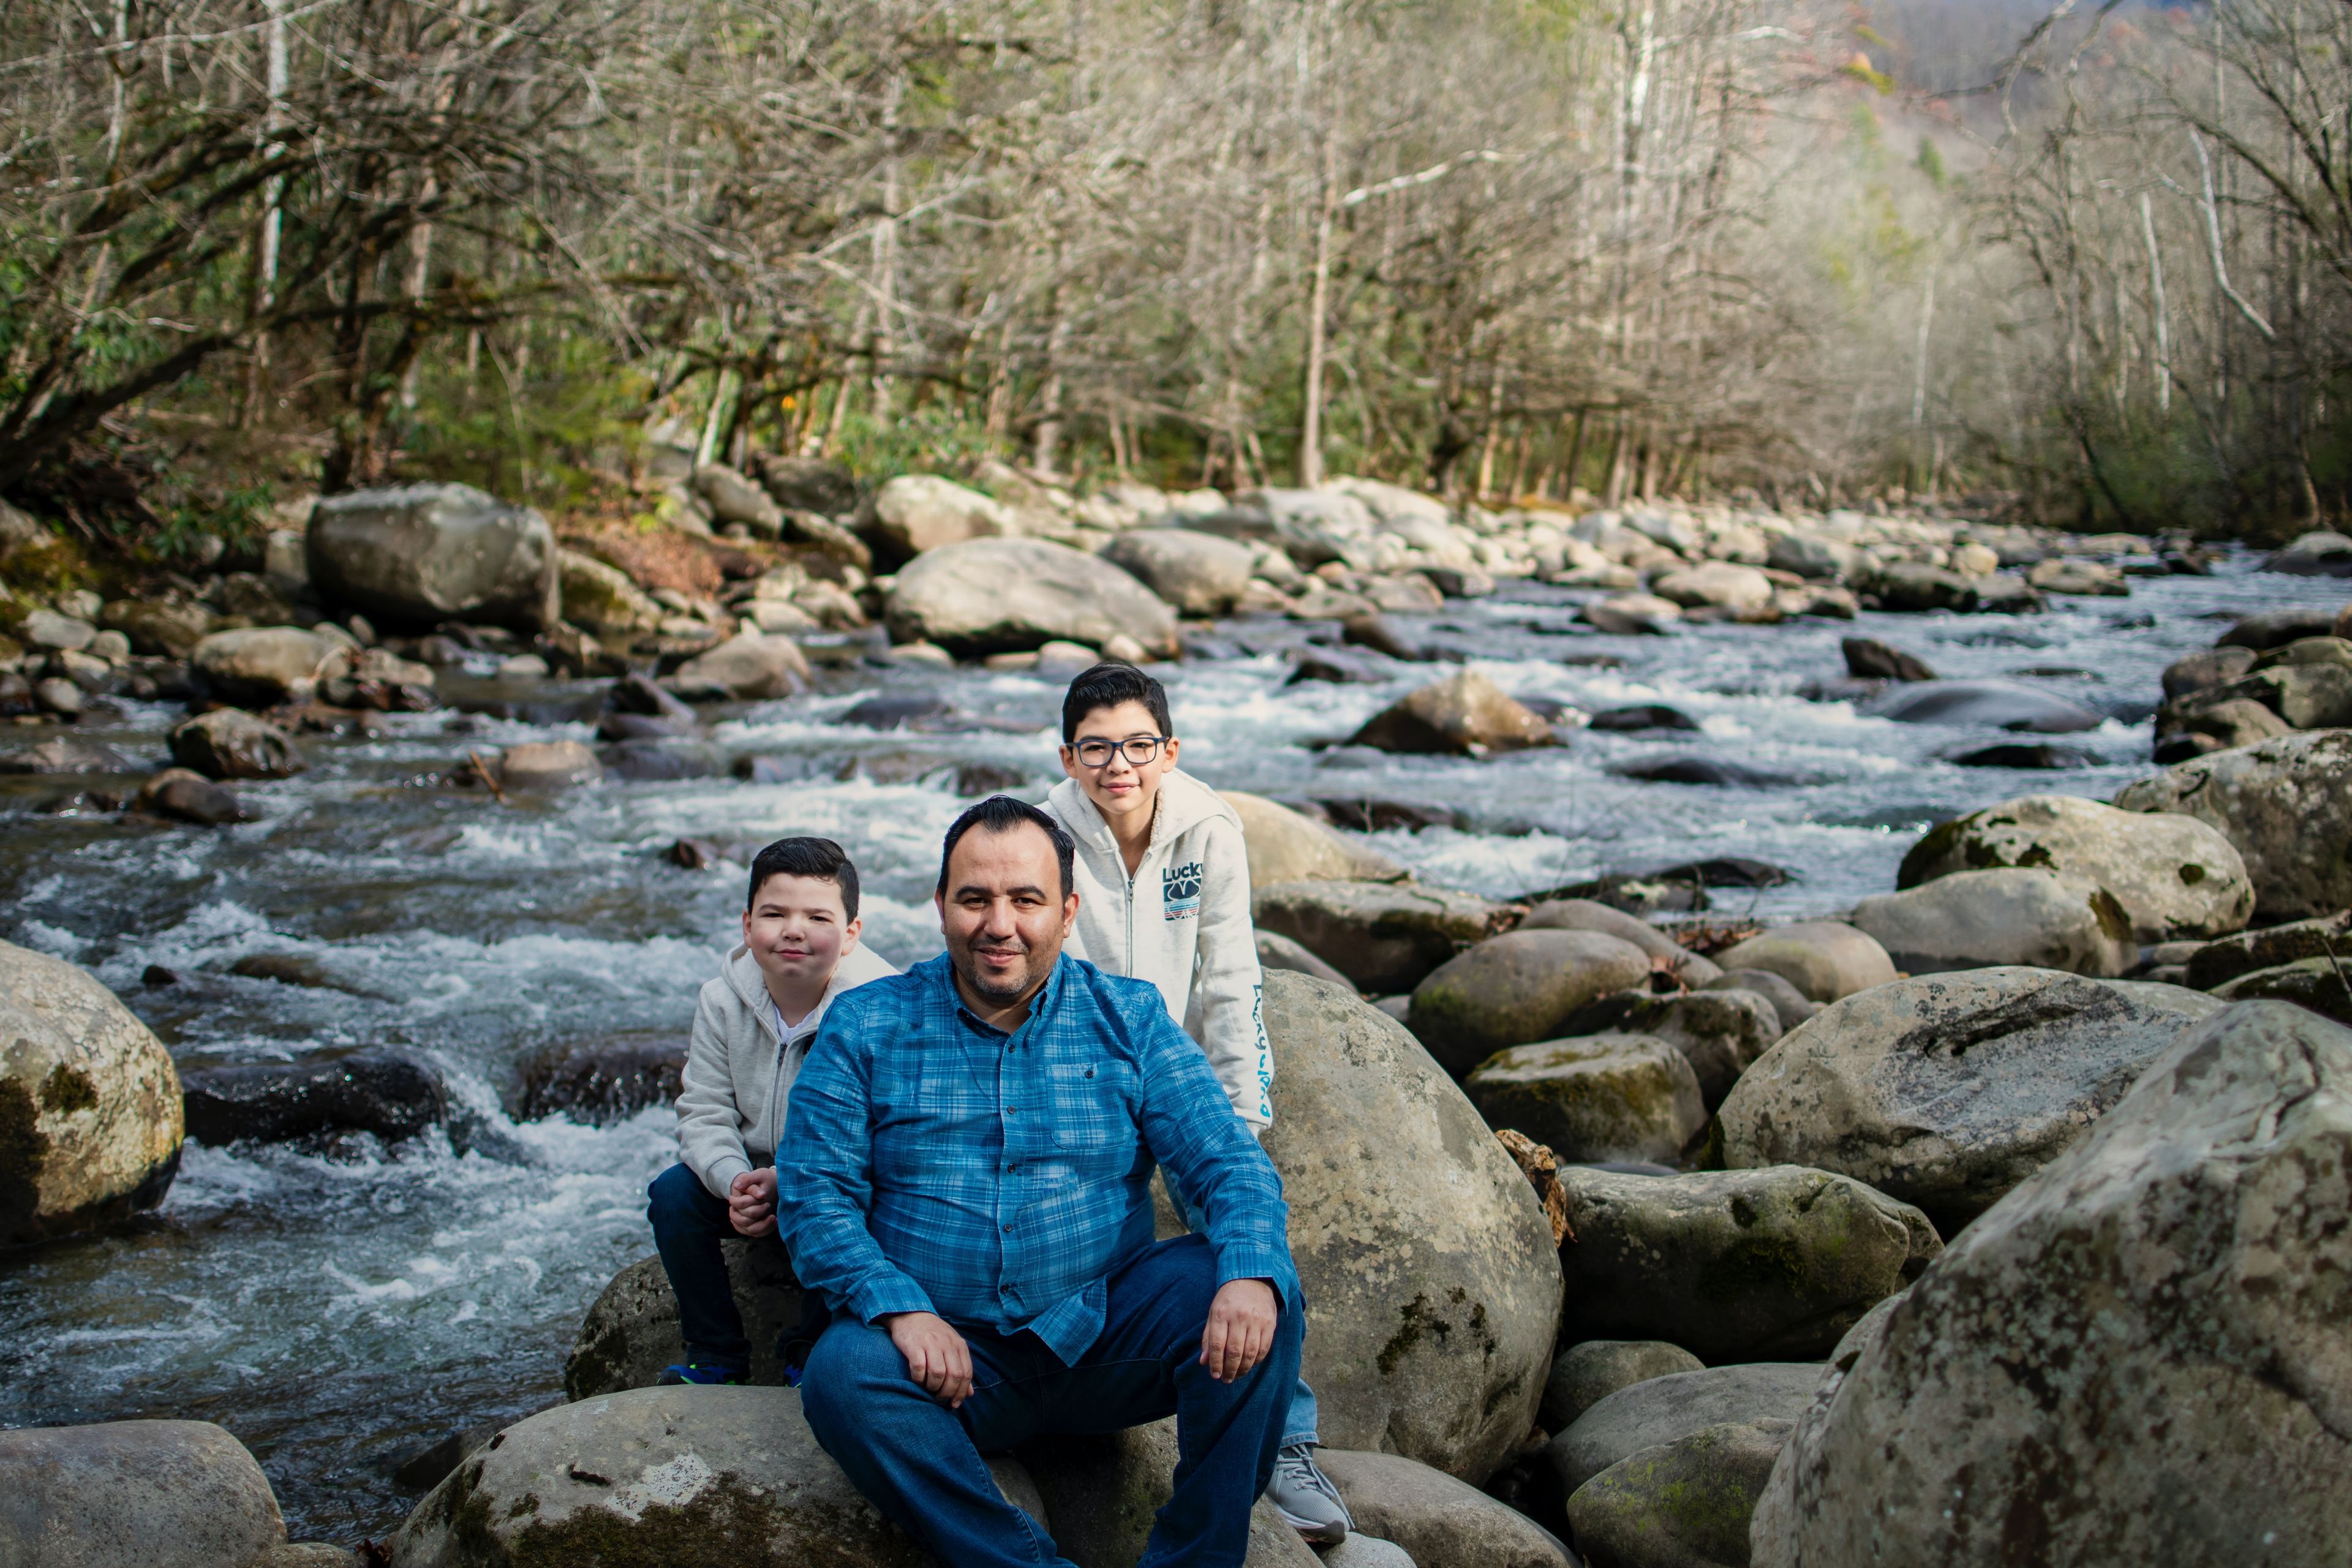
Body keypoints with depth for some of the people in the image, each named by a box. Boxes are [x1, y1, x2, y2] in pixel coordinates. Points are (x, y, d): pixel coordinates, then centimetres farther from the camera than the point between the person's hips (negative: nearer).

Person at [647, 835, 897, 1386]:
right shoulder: (723, 1002, -5)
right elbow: (704, 1114, -5)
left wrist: (789, 1180, -33)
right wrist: (734, 1182, -26)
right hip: (752, 1173, 4)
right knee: (674, 1192, -18)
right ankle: (716, 1354, 0)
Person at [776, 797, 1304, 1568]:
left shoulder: (1128, 1019, 6)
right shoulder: (865, 1027, 4)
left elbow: (1226, 1160, -2)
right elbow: (813, 1192, -2)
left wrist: (1253, 1273, -25)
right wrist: (900, 1309, -20)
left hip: (1103, 1334, 1)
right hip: (954, 1358, -1)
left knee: (1251, 1300, -24)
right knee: (841, 1373, -31)